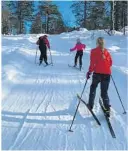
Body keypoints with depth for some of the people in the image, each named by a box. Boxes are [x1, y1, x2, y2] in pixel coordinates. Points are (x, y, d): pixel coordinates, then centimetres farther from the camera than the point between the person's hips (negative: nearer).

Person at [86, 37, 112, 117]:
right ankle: (107, 108, -5)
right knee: (104, 92, 9)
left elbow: (92, 63, -9)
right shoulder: (106, 52, 8)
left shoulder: (94, 51, -2)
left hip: (97, 73, -2)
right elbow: (110, 63, 11)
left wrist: (89, 72, -1)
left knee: (93, 87, 23)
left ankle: (91, 105, 26)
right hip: (107, 74, 2)